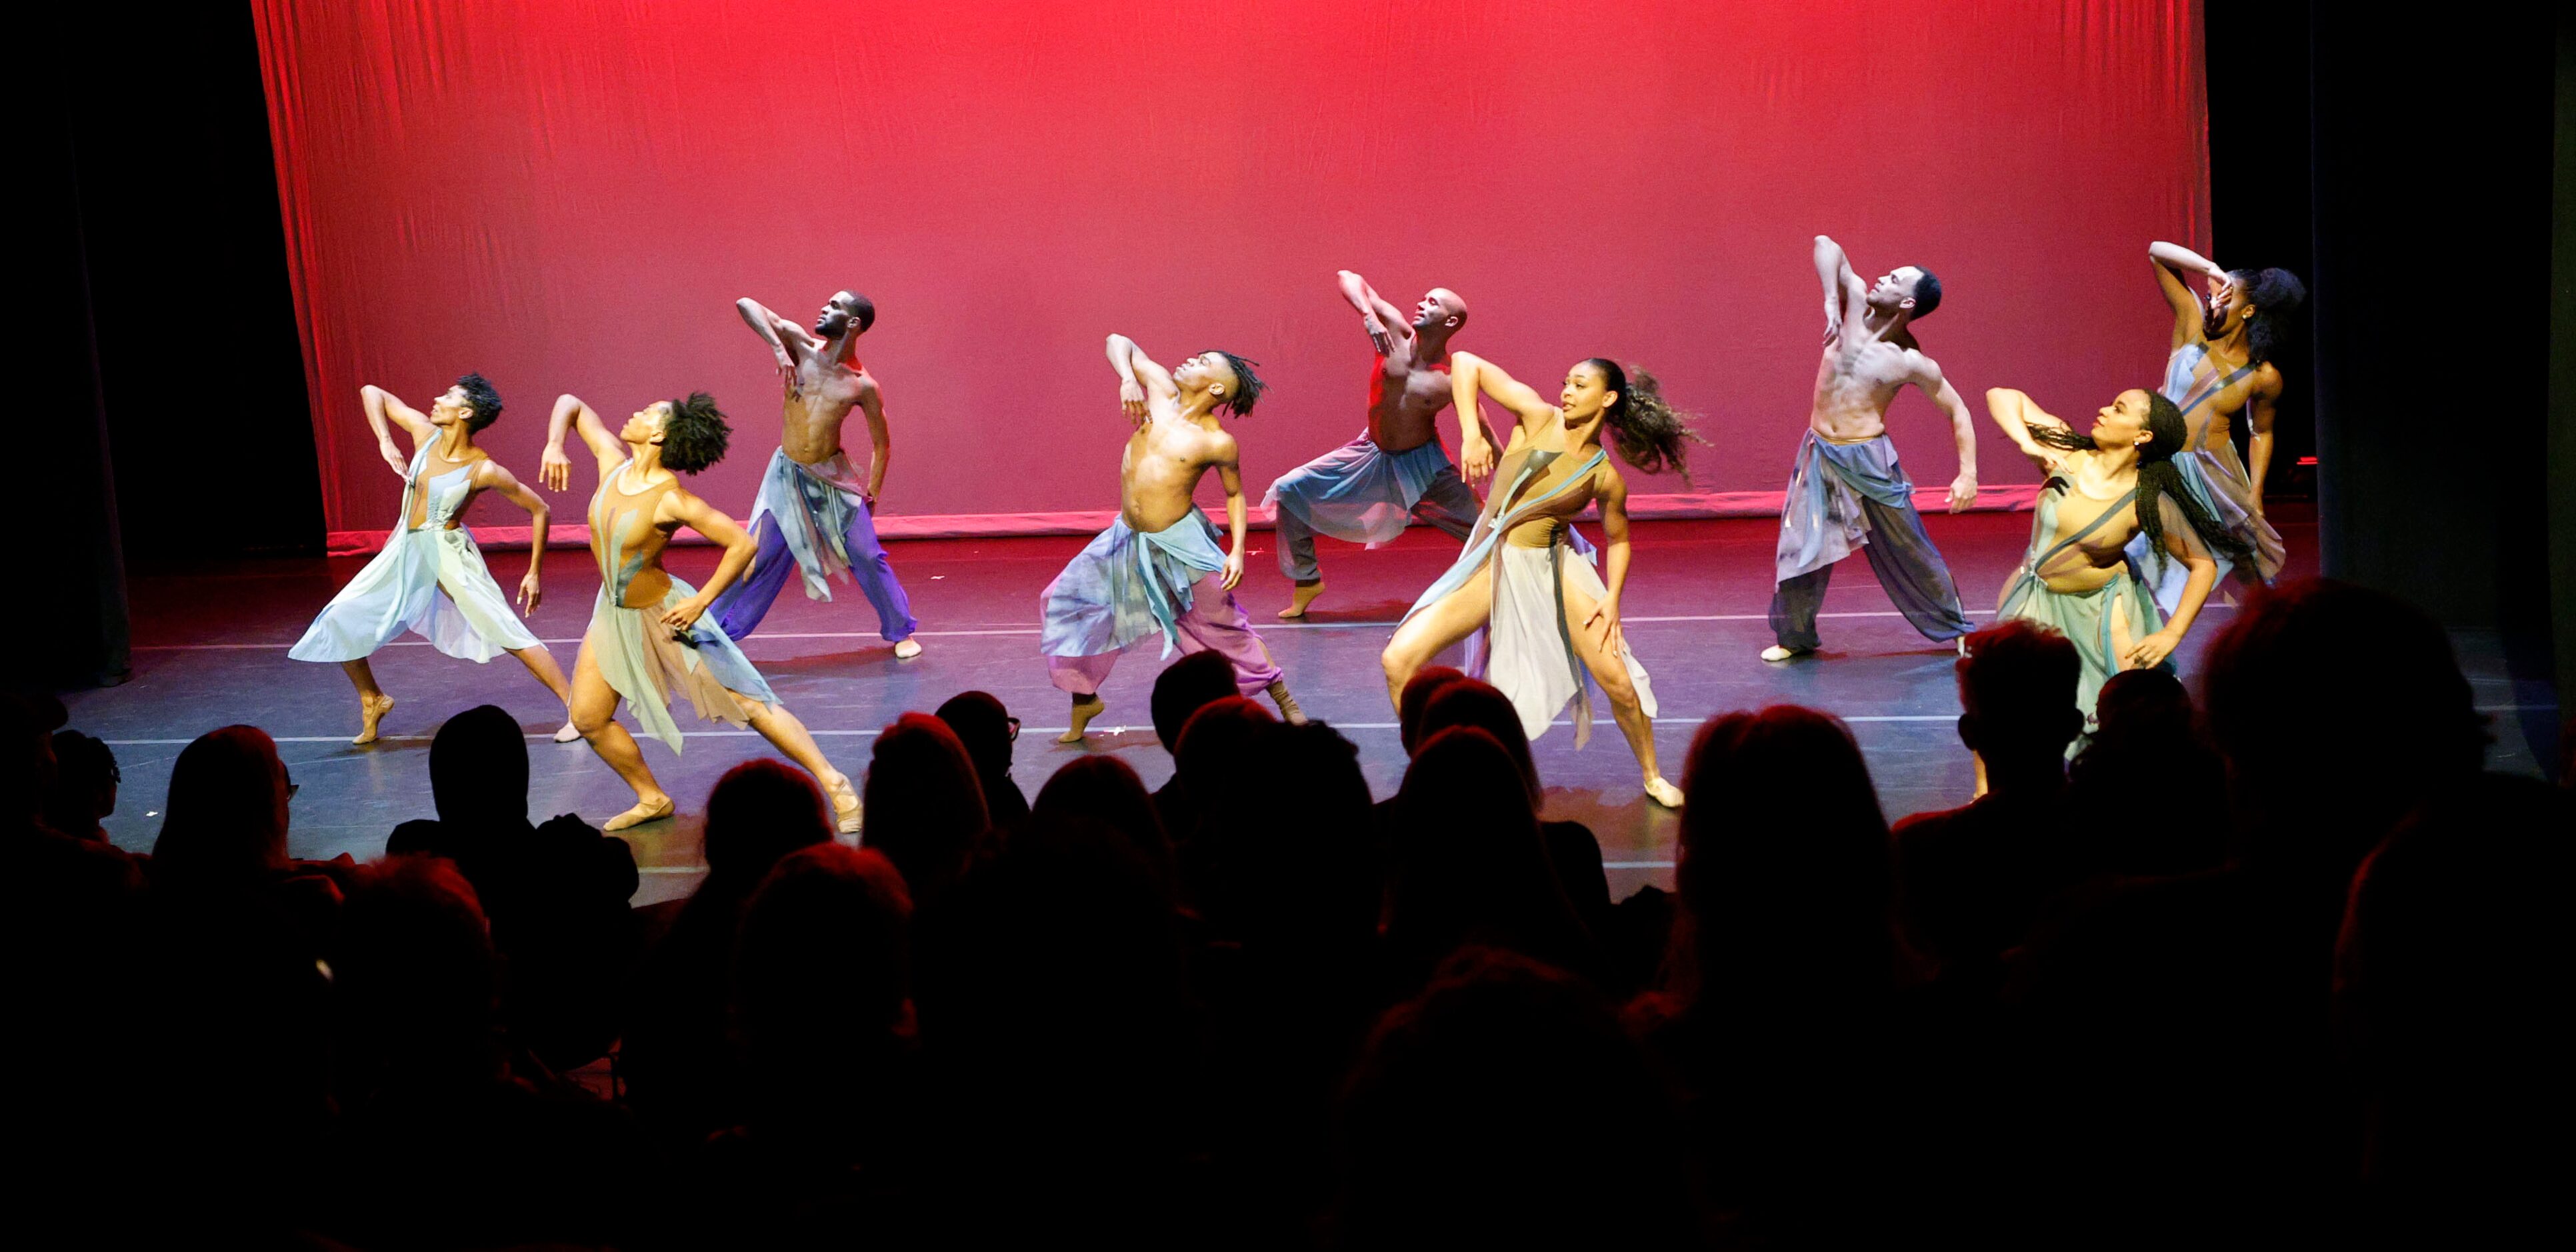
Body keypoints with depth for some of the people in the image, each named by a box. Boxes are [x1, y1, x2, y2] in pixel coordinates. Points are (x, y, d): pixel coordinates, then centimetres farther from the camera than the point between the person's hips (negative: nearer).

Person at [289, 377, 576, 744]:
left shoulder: (484, 470, -17)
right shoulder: (425, 433, -4)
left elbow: (540, 510, -10)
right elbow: (372, 392, 4)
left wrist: (533, 573, -9)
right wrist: (385, 441, -11)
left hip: (448, 555, -6)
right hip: (404, 552, 6)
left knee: (507, 632, -14)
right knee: (339, 622, 4)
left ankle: (576, 709, -9)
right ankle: (373, 700, 26)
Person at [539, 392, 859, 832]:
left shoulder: (670, 498, -26)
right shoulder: (613, 461, -8)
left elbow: (741, 544, -28)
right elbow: (571, 404, 5)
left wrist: (701, 602, -26)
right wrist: (553, 445, -14)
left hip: (664, 615, -8)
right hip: (614, 613, 8)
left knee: (750, 703, -7)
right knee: (587, 718, 5)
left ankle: (835, 785, -3)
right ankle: (652, 799, 22)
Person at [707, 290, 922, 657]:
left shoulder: (863, 386, -8)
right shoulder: (801, 345, -7)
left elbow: (881, 444, 2)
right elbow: (746, 305, -14)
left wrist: (870, 495, -2)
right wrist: (778, 349, -26)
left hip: (834, 476, 0)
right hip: (788, 475, 1)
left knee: (869, 557, 0)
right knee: (760, 559, 1)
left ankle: (902, 633, 16)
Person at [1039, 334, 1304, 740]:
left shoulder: (1217, 442, -10)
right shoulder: (1161, 390, 0)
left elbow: (1235, 494, 3)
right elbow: (1119, 342, 6)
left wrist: (1237, 552, -8)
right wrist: (1128, 380, -13)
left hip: (1182, 544, -5)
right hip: (1128, 539, 6)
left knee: (1227, 626, 2)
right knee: (1070, 602, 4)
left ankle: (1284, 699, 18)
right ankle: (1085, 700, 19)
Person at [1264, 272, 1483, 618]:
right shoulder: (1395, 330, -14)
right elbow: (1348, 278, -16)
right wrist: (1368, 314, -34)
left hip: (1422, 466, -4)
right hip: (1372, 454, 4)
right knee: (1290, 491, 1)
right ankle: (1307, 580, 16)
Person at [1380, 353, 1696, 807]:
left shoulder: (1606, 478, -2)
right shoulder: (1538, 418, -6)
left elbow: (1618, 539, 13)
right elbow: (1465, 363, -8)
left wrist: (1612, 599, -2)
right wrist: (1472, 436, -16)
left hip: (1553, 568, 0)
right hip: (1490, 566, 0)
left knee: (1617, 680, -6)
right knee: (1399, 660, -15)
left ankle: (1652, 776, 22)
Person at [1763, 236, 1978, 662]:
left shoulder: (1912, 363, -13)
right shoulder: (1856, 303, -4)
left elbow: (1957, 411, -5)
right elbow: (1825, 245, -2)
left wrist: (1968, 473, -16)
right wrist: (1830, 301, -15)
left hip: (1868, 460, -4)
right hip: (1819, 452, 4)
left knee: (1908, 550, 6)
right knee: (1800, 547, 5)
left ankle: (1956, 628, 22)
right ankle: (1794, 637, 20)